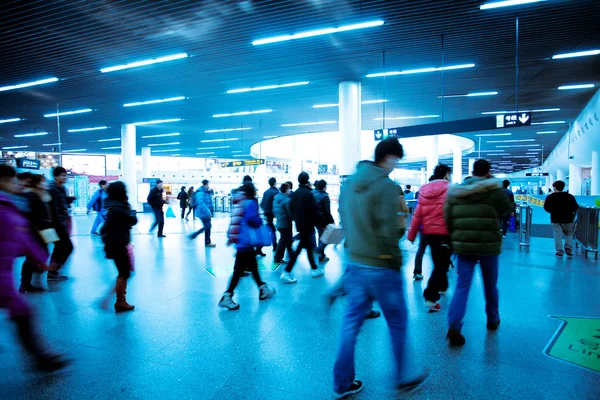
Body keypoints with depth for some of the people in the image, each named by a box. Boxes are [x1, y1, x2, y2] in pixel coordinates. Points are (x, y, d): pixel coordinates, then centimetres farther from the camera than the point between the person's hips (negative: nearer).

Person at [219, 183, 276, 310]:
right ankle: (227, 297, -1)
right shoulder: (251, 202, -12)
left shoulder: (239, 202, 13)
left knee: (253, 266, 19)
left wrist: (231, 237, 21)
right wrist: (261, 221, -7)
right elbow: (251, 218, -25)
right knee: (239, 270, -3)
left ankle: (263, 289, 32)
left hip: (239, 240, 9)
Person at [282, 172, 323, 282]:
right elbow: (313, 210, -16)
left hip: (299, 224, 8)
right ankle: (286, 272, -3)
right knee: (299, 248, -3)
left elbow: (291, 208, 10)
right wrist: (313, 221, 0)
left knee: (308, 246, 18)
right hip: (307, 225, -8)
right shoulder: (307, 193, -17)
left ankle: (315, 269, 30)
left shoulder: (295, 193, 6)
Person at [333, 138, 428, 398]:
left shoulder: (348, 184, 7)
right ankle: (403, 379, 33)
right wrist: (396, 261, -7)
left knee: (351, 323, 14)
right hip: (381, 269, -6)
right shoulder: (386, 186, -16)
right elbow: (387, 230, -20)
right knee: (398, 324, 14)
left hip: (354, 265, 7)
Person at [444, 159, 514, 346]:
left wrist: (454, 239, 13)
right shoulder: (494, 190, -6)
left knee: (462, 286, 2)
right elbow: (508, 209, 9)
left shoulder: (455, 192, 3)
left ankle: (453, 327, -10)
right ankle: (493, 320, 38)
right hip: (488, 245, -1)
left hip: (463, 245, 2)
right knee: (490, 285, 19)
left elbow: (448, 219, 3)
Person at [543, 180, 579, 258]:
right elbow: (575, 208, -4)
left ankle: (559, 251, 5)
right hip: (568, 219, 1)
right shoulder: (570, 196, -3)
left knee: (557, 236, 5)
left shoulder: (550, 197, -6)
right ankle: (568, 248, 8)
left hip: (555, 219, -1)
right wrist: (569, 211, 14)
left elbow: (546, 208, -6)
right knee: (569, 234, 19)